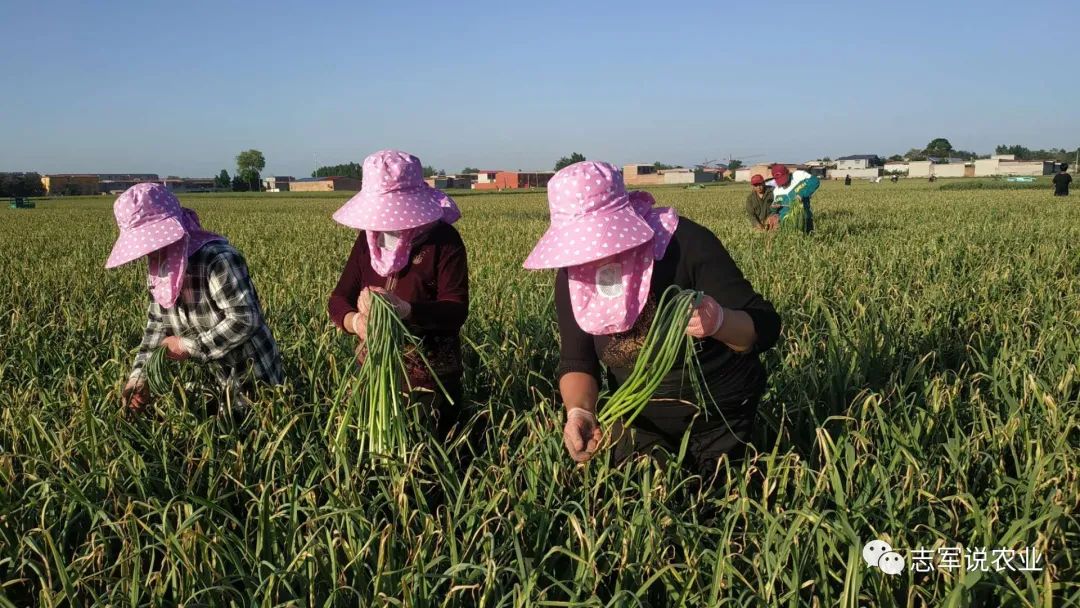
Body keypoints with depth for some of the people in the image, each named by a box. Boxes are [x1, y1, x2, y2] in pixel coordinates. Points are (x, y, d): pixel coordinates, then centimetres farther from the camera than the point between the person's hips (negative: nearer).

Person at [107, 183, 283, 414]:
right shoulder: (160, 269, 2)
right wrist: (140, 375, -4)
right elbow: (157, 325, 9)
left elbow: (244, 320, -30)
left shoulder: (217, 259, -25)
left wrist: (190, 346, -24)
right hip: (211, 382, 8)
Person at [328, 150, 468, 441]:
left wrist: (405, 310, -37)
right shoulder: (368, 238, 4)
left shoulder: (444, 239, -11)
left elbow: (456, 310, -20)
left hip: (432, 380, -4)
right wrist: (355, 321, -23)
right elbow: (338, 299, 0)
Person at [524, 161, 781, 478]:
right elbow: (576, 362, -9)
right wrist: (579, 410, -30)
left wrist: (721, 321, -47)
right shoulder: (572, 275, -12)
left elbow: (765, 328, -24)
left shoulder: (687, 243, -26)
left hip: (720, 421, -3)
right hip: (640, 424, 3)